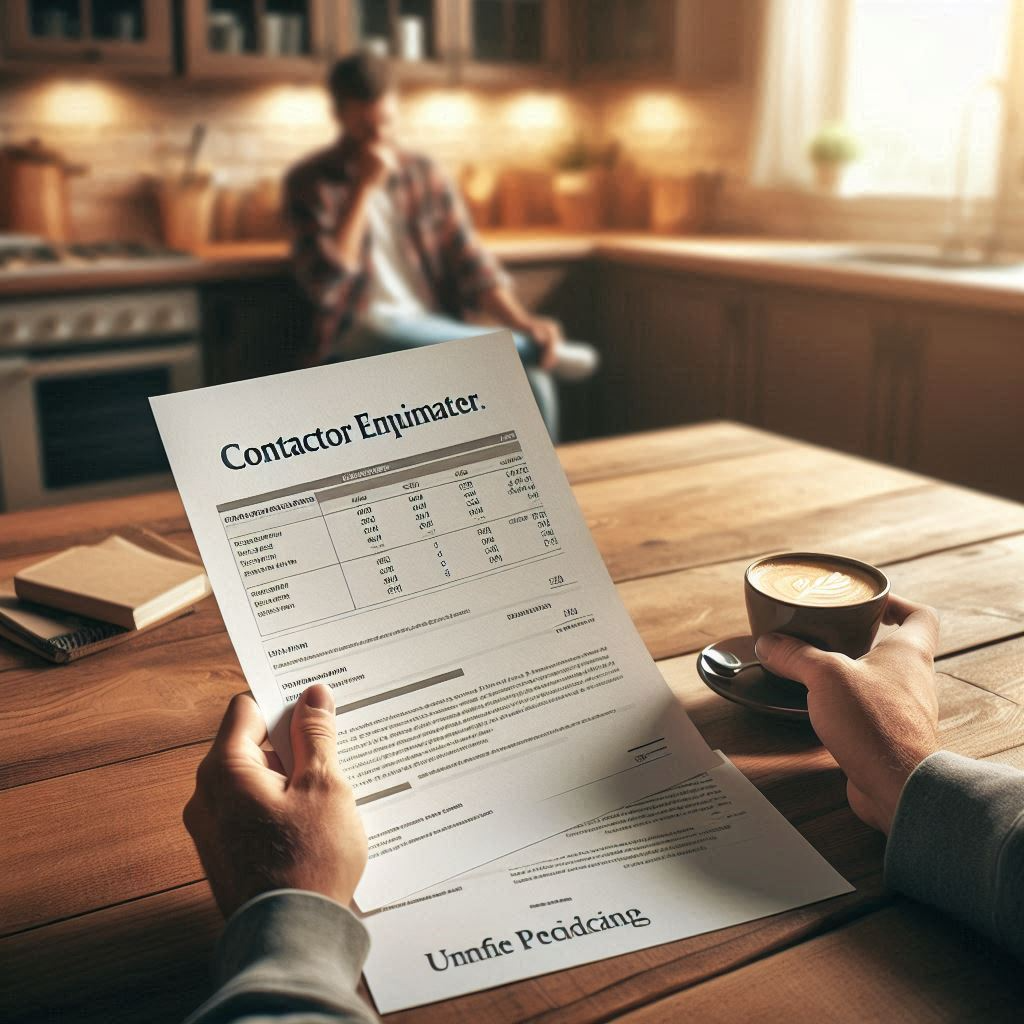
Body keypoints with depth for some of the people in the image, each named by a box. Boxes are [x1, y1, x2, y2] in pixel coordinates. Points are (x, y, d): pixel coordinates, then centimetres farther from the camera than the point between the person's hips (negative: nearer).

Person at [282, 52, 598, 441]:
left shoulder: (425, 174, 12)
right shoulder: (309, 182, 2)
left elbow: (472, 267, 8)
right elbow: (324, 285, -13)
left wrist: (522, 321, -11)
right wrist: (363, 188, -13)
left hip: (440, 338, 3)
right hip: (360, 345, -3)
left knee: (531, 384, -27)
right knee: (382, 329, -40)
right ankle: (544, 350, -22)